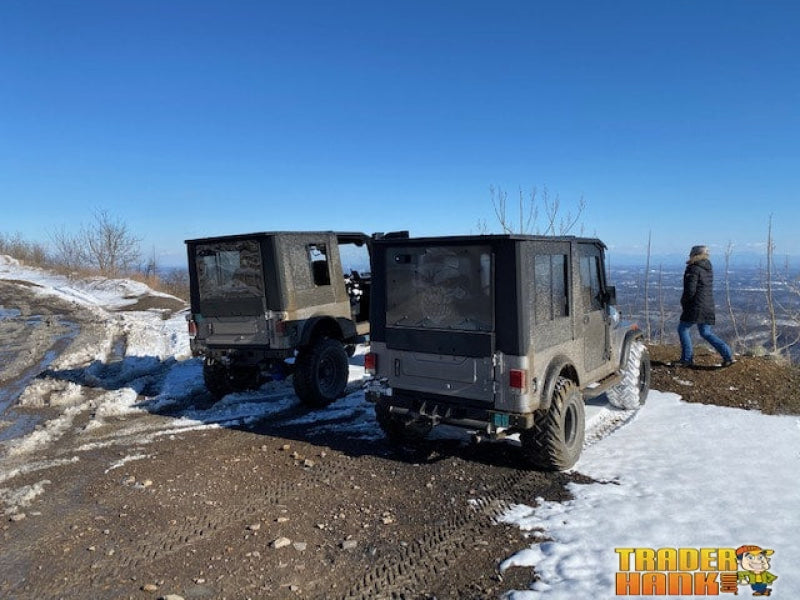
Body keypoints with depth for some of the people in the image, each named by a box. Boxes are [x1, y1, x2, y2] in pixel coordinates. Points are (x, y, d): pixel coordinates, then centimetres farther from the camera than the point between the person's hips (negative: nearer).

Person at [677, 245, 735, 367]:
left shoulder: (694, 269, -13)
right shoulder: (708, 268, 13)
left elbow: (690, 290, -18)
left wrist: (683, 302, -4)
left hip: (696, 306, -8)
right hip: (708, 306, 8)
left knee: (683, 328, 6)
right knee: (706, 333, 14)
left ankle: (687, 358, 6)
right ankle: (727, 355, 5)